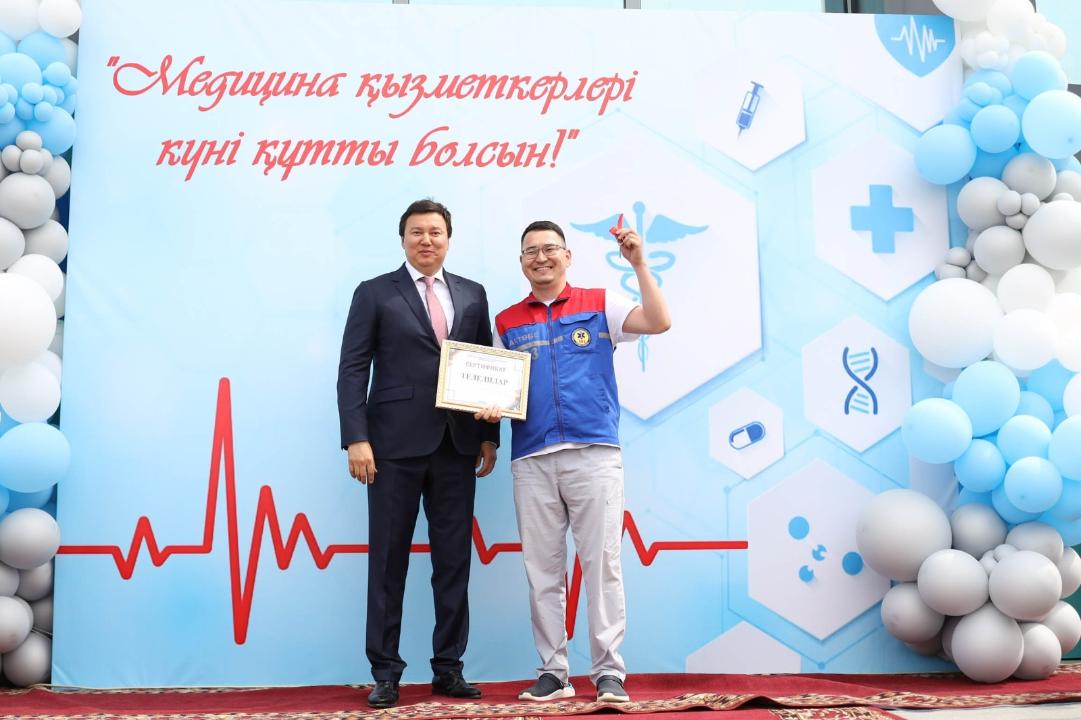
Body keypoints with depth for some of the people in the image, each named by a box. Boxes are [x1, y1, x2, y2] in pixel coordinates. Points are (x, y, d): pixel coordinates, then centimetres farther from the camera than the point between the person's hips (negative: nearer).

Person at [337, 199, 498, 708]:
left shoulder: (473, 295, 14)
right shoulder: (375, 294, 5)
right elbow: (352, 370, -1)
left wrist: (489, 436, 6)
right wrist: (356, 438, -11)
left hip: (457, 446, 3)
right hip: (396, 446, -3)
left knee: (454, 560, 6)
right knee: (388, 560, 2)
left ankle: (448, 668, 16)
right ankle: (385, 672, 11)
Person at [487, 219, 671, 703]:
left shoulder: (599, 304, 8)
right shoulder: (506, 323, 15)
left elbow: (659, 322, -5)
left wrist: (638, 264, -10)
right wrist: (490, 408, -5)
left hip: (594, 453, -2)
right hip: (532, 459, 3)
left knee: (602, 562, -3)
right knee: (542, 568, 5)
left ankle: (609, 672, 3)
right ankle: (552, 672, 13)